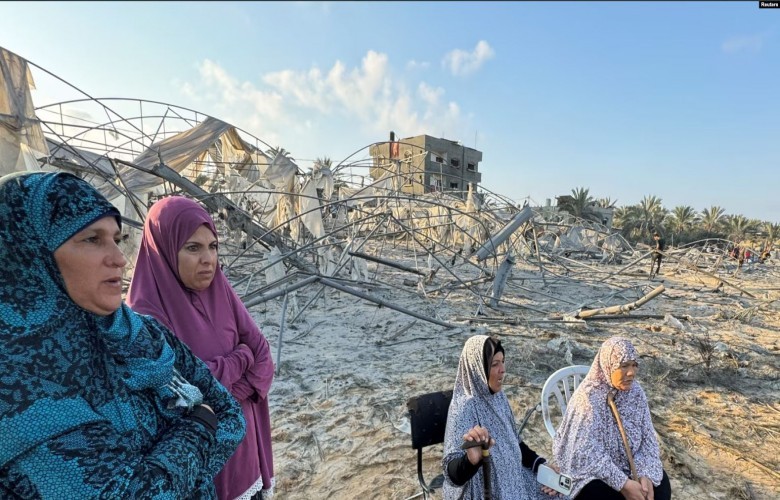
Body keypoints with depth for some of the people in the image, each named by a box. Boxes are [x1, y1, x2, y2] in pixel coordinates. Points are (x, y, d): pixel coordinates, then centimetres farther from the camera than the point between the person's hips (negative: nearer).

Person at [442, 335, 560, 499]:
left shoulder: (498, 396, -3)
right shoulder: (465, 408, -26)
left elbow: (514, 441, 10)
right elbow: (453, 475, -31)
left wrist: (541, 466, -2)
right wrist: (471, 460, -50)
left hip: (511, 478, 7)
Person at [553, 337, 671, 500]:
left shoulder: (635, 391, -7)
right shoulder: (588, 397, -25)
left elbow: (646, 437, -4)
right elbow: (588, 453, -24)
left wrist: (645, 473, -17)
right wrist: (623, 483, -26)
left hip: (628, 463, 5)